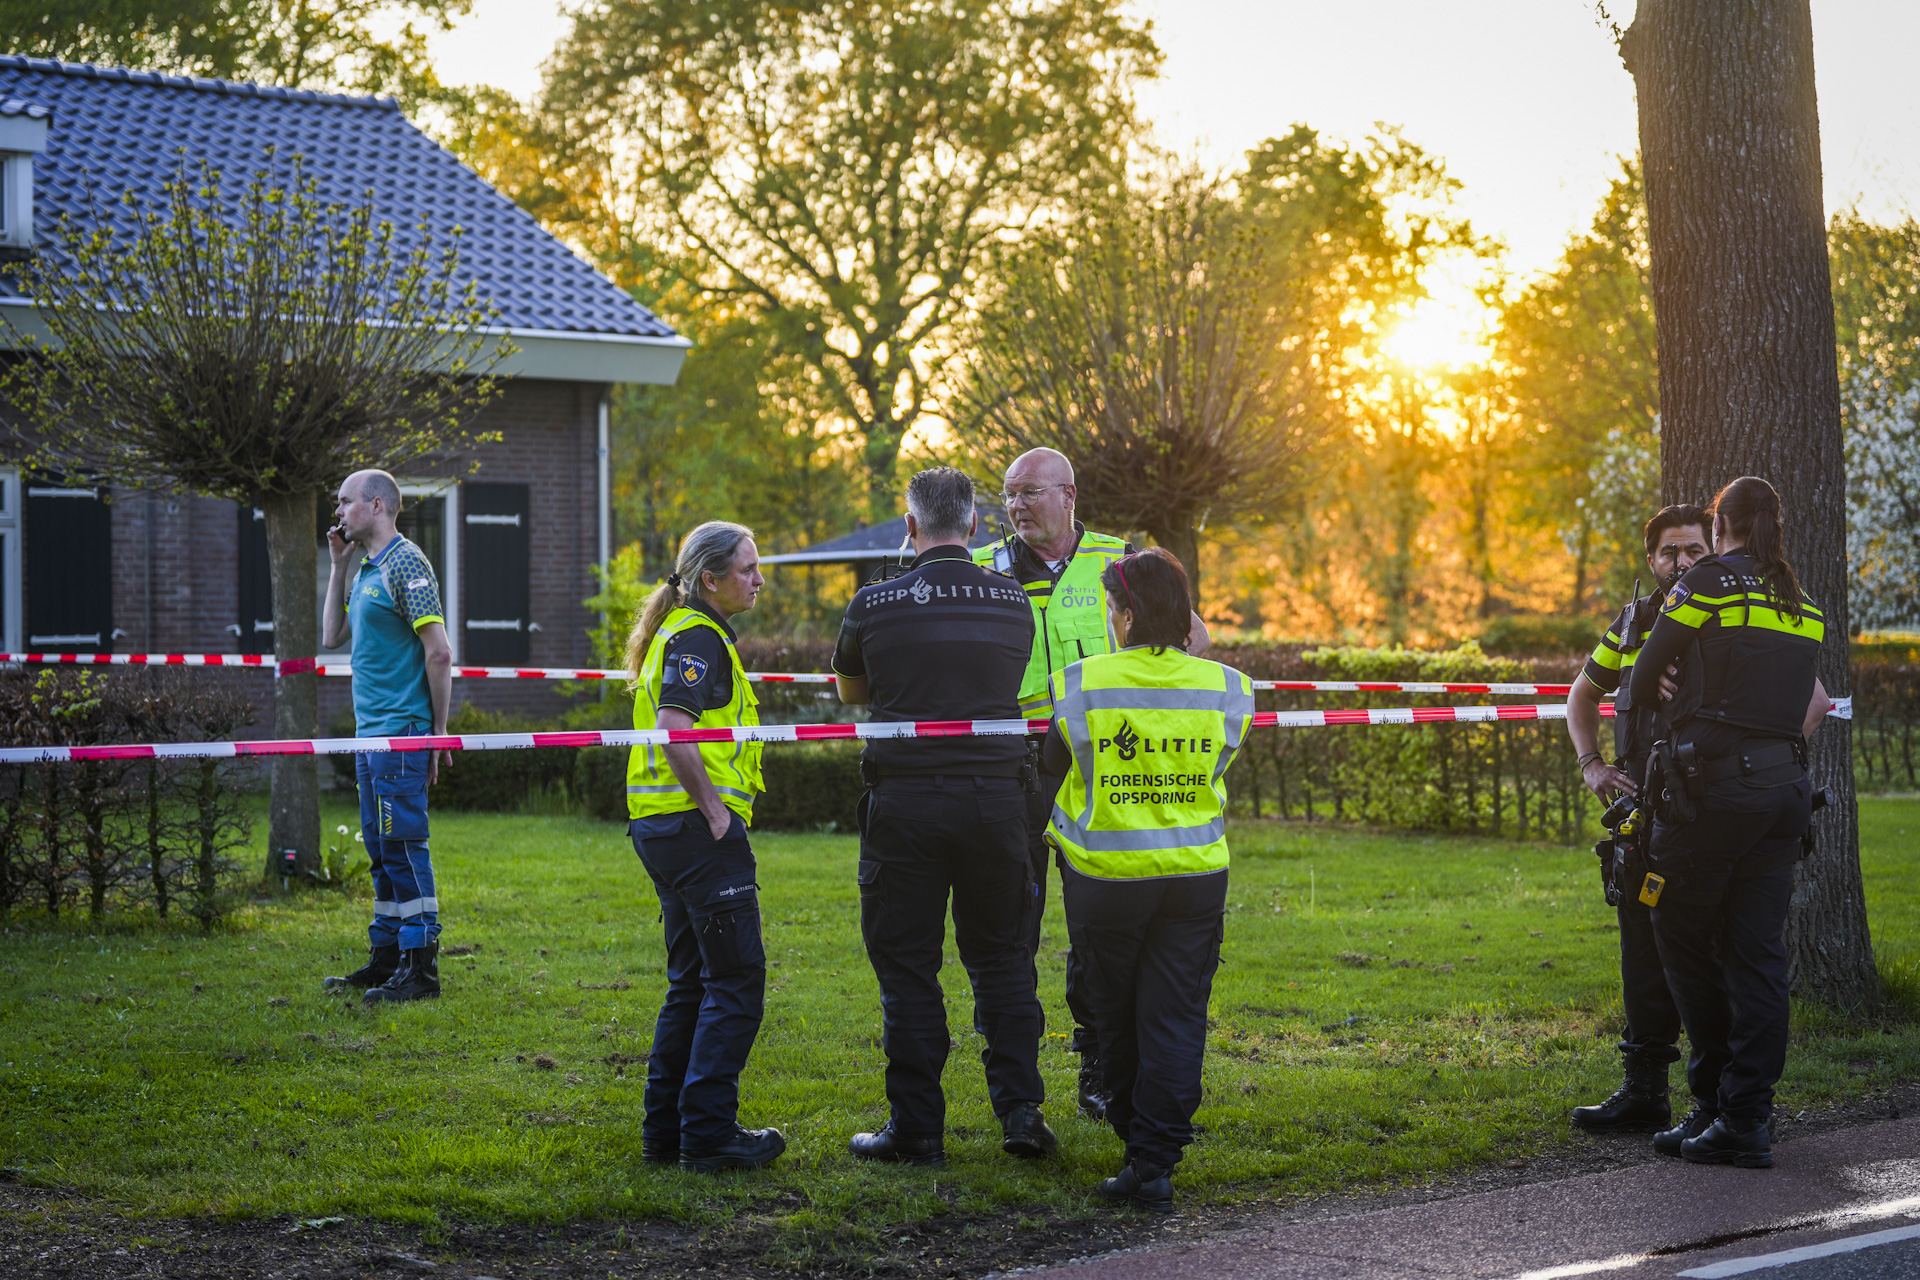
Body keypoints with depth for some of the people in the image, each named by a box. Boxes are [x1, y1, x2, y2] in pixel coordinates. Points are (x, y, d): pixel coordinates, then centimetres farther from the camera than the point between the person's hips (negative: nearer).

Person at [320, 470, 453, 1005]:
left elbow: (439, 653, -15)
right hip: (370, 730, 9)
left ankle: (420, 967, -4)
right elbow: (332, 637, 21)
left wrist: (439, 731, -14)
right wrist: (337, 564, 15)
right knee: (380, 849, 13)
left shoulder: (406, 564, -11)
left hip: (401, 733, -9)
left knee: (404, 845, -7)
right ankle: (385, 957, 21)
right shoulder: (365, 568, 17)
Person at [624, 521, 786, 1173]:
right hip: (696, 826, -11)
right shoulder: (697, 637, -12)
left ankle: (665, 1130, 17)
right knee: (736, 979, -6)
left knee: (692, 982, 14)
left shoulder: (686, 632, 20)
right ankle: (709, 1133, -6)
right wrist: (713, 809, -19)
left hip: (662, 825, 11)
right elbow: (674, 729, -25)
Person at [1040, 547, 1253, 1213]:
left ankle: (1137, 1136, 27)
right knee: (1176, 1019, 4)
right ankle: (1156, 1164, -2)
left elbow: (1056, 760, 5)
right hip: (1197, 874, 1)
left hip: (1106, 875, -1)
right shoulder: (1227, 687, -5)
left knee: (1115, 1017, 15)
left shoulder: (1081, 684, -10)